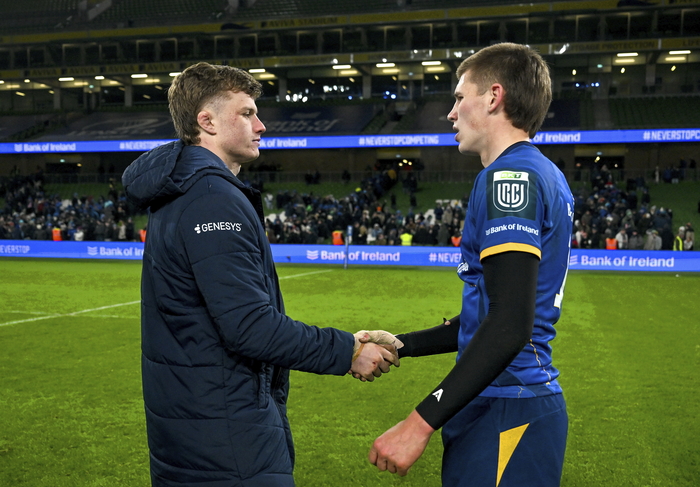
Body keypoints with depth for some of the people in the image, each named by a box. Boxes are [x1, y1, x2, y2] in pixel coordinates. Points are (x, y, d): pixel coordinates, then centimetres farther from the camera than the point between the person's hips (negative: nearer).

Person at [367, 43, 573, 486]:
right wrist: (399, 345, 19)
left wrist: (422, 422, -22)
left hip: (505, 416, -9)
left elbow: (509, 325, -24)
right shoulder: (547, 176, 15)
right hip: (523, 403, 9)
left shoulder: (511, 175, -15)